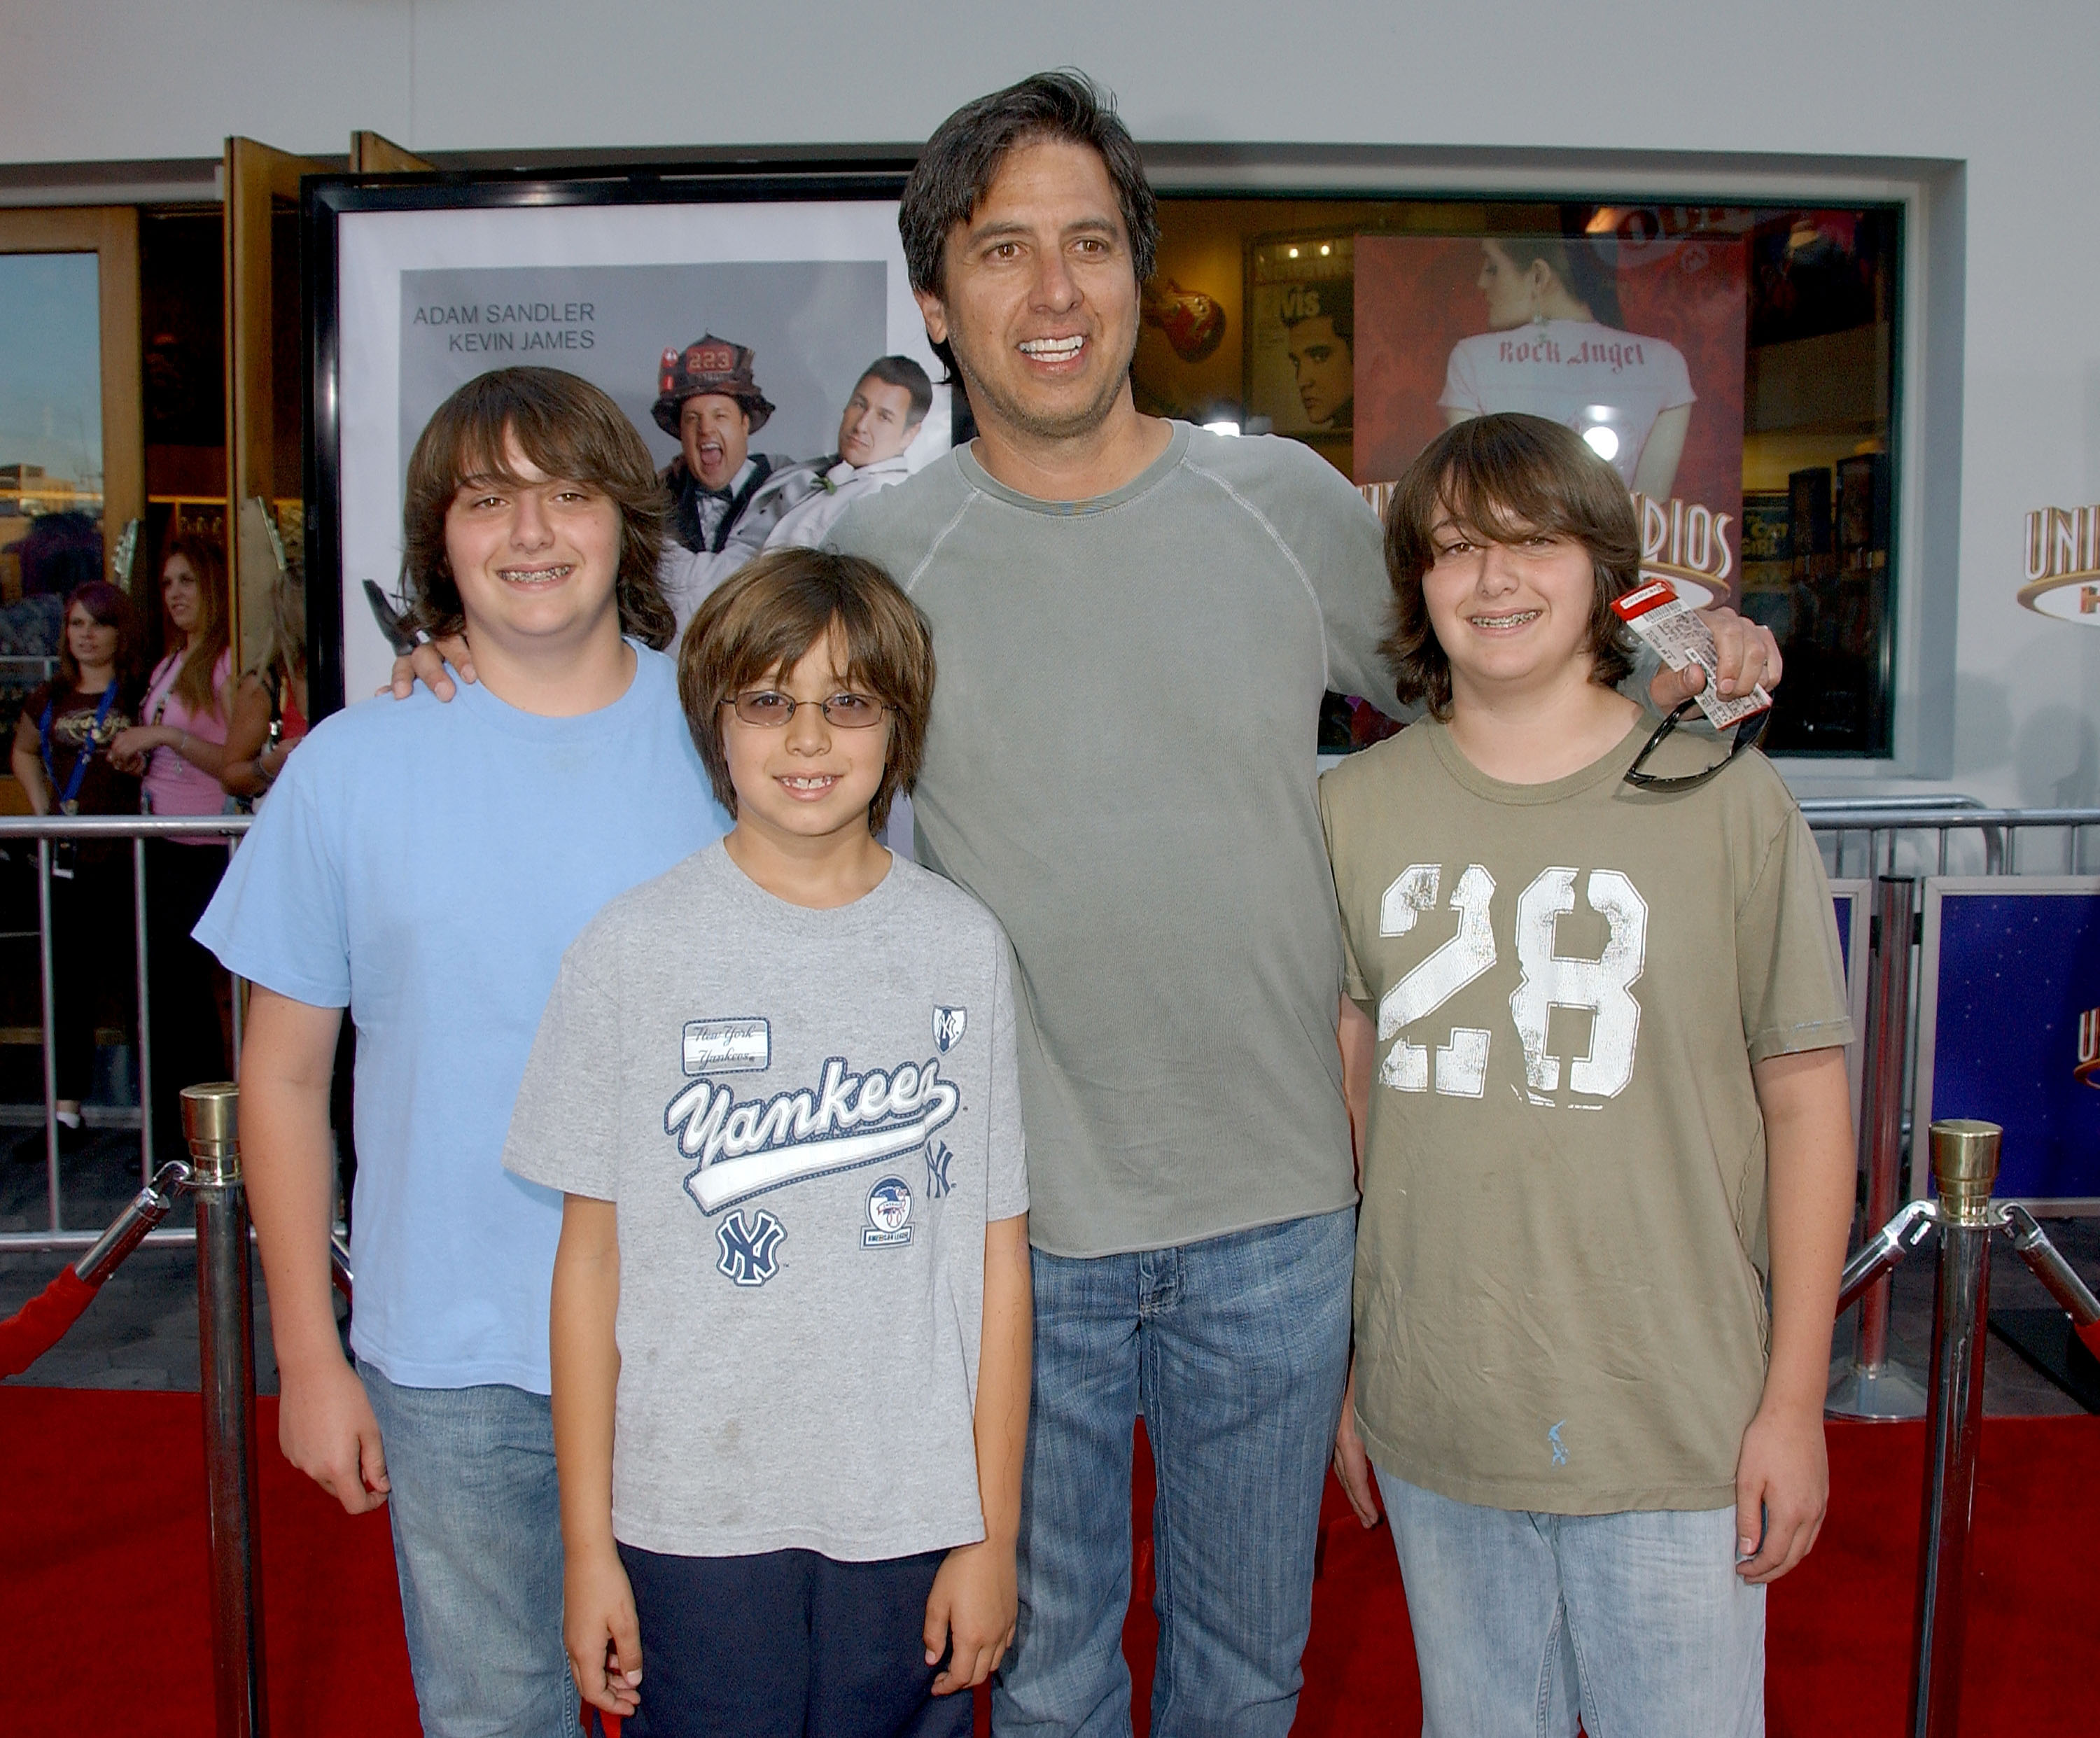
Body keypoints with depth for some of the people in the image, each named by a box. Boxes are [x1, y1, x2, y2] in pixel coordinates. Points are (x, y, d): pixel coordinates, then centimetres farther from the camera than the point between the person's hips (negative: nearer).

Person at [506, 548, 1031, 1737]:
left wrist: (993, 1536, 1)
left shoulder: (963, 948, -1)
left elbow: (999, 1260, 1)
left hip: (910, 1515, 1)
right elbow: (593, 1252, -1)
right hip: (693, 1516, -1)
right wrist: (588, 1542, 0)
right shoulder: (633, 950, -3)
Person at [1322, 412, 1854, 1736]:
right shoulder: (1355, 809, 2)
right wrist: (1336, 1364, 9)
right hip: (1434, 1426, 2)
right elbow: (1340, 1093, 8)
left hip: (1678, 1426, -2)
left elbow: (1807, 1094, -1)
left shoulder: (1727, 802, -5)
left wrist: (1795, 1401, -2)